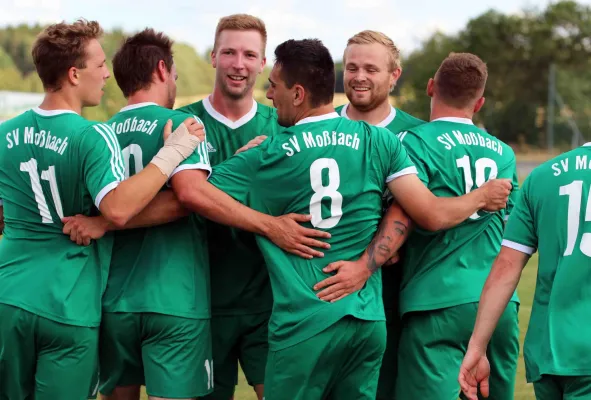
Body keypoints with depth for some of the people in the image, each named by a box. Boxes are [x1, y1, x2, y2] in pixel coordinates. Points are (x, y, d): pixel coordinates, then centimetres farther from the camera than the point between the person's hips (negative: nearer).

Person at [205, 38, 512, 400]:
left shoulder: (265, 157, -4)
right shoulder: (380, 141, 3)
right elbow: (433, 215, 1)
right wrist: (481, 197, 20)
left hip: (303, 324, -3)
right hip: (368, 320, 3)